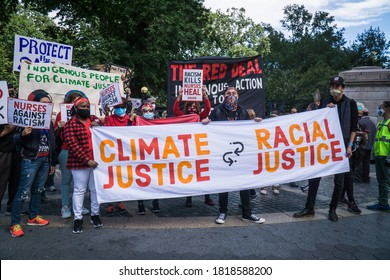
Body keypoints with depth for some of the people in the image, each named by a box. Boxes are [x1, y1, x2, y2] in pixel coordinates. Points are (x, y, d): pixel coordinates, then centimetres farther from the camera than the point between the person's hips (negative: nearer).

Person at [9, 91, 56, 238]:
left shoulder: (49, 121, 12)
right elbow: (17, 141, -8)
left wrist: (53, 162, 18)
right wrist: (23, 134, -31)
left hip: (45, 160, 6)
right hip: (31, 160, -6)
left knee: (38, 190, 12)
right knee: (23, 191, -6)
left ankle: (33, 217, 25)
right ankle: (15, 223, 2)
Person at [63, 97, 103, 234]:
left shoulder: (94, 119, 11)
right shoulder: (71, 124, -5)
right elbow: (72, 145, -12)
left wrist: (98, 125, -5)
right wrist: (87, 160, -18)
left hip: (96, 161, 5)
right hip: (79, 163, -4)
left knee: (96, 189, 12)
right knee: (79, 190, 2)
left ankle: (95, 214, 25)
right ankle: (77, 218, 13)